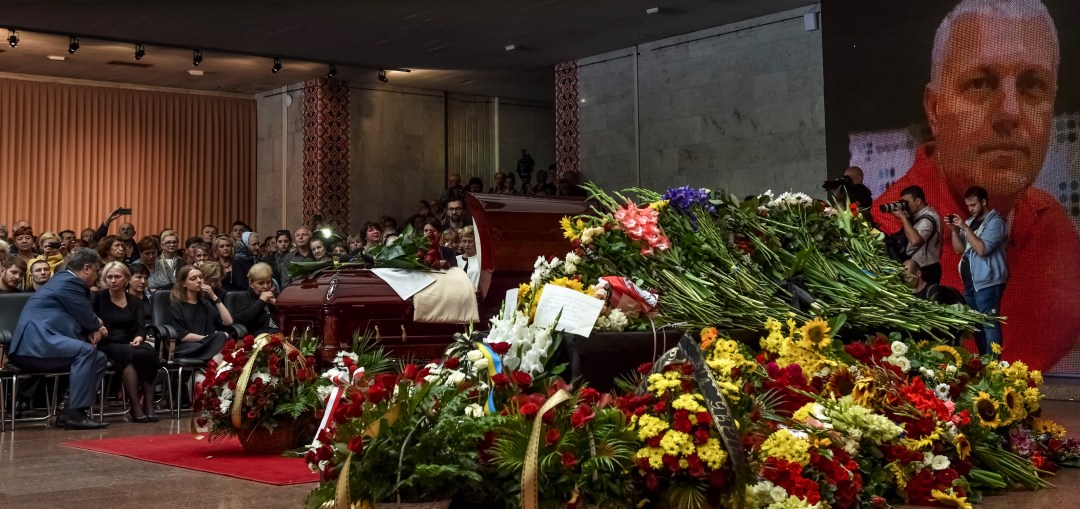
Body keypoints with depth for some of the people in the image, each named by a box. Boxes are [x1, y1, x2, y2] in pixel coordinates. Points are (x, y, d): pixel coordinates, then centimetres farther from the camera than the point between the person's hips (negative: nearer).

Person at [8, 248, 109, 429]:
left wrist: (95, 327, 4)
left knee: (99, 359, 5)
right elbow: (88, 319, -9)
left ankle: (74, 411, 0)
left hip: (35, 343, 11)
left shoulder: (64, 279, 23)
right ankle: (75, 414, -28)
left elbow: (81, 319, 25)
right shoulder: (69, 282, -10)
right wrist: (98, 325, 13)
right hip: (35, 342, -11)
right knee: (85, 351, -29)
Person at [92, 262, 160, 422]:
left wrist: (139, 338, -18)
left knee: (149, 352, -32)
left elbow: (141, 328, 4)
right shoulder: (98, 298, 10)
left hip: (130, 345, 3)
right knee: (130, 355, -36)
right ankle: (135, 406, -37)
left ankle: (149, 404, -34)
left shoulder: (135, 302, 17)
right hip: (107, 345, -3)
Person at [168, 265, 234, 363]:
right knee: (221, 337, -35)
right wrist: (207, 338, -11)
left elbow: (228, 322, 10)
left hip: (207, 344, 5)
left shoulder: (205, 303, 25)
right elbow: (182, 336, -5)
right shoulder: (176, 305, 8)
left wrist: (214, 297, 7)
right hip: (186, 348, -5)